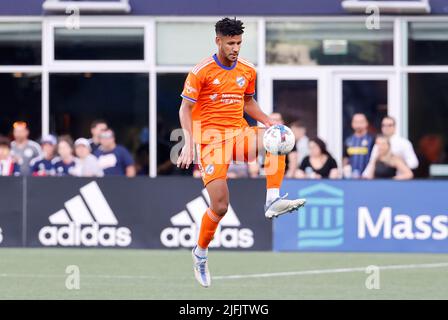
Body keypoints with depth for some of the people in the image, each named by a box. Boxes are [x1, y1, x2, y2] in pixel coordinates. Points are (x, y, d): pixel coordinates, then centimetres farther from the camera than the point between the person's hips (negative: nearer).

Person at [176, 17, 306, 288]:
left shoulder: (248, 71, 8)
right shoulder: (201, 72, -7)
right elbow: (185, 109, -5)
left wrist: (270, 123, 6)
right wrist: (189, 143, -17)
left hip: (239, 133, 5)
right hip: (211, 137, -4)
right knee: (220, 206, -12)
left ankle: (273, 201, -32)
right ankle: (200, 253, 13)